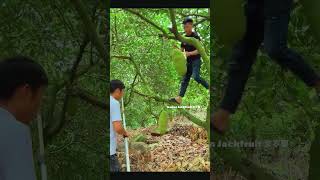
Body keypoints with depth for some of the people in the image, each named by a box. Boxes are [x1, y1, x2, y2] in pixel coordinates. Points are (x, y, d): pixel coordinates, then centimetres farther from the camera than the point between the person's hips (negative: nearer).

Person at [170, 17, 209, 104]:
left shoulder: (195, 36, -10)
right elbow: (182, 50, 17)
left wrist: (189, 53, -28)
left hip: (196, 60, -7)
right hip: (189, 61, 7)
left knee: (196, 76, -25)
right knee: (185, 79, 2)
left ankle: (209, 87, -6)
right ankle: (179, 98, -2)